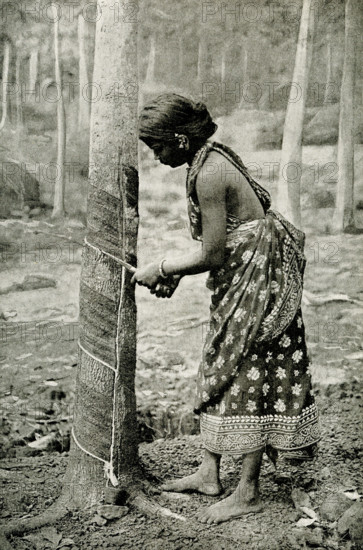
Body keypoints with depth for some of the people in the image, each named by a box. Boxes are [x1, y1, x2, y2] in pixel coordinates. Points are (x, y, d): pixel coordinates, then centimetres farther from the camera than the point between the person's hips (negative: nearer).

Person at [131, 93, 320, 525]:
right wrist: (176, 271, 8)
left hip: (257, 275, -10)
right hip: (241, 278, 10)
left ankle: (248, 494, 11)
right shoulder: (211, 157, 7)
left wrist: (162, 269, -8)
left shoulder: (208, 174, -23)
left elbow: (213, 255, -20)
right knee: (217, 372, 13)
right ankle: (209, 474, 25)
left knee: (246, 377, -2)